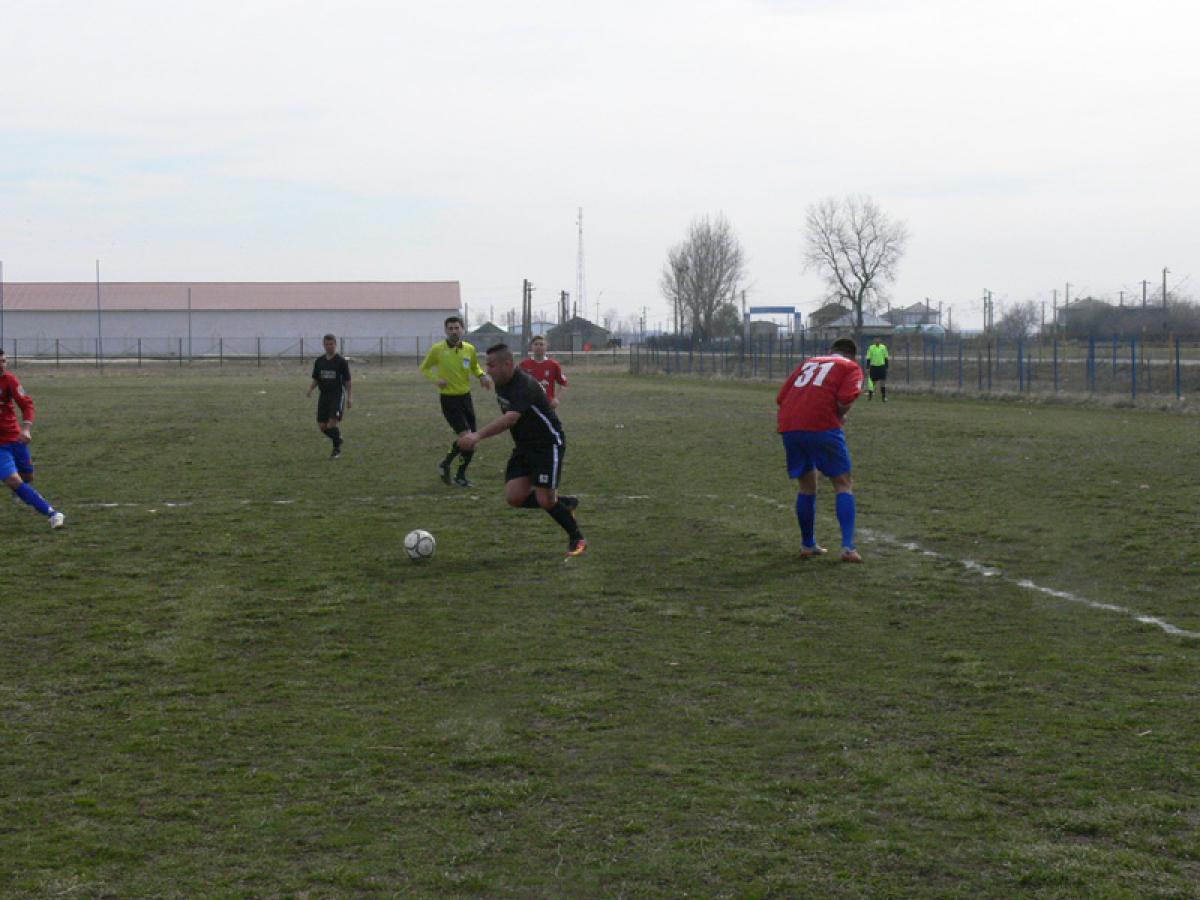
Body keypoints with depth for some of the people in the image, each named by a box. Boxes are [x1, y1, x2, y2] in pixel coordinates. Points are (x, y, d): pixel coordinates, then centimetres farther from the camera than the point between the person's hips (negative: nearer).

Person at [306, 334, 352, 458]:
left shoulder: (341, 361, -5)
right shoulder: (319, 361, 8)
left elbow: (347, 381, -3)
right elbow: (316, 379, 15)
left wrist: (348, 398, -6)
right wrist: (310, 389, -5)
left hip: (337, 396, -5)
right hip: (324, 395, 5)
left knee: (333, 423, -16)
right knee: (322, 426, 1)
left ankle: (337, 449, 2)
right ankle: (338, 439, 27)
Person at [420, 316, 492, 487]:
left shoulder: (469, 349, 0)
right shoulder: (437, 349, -9)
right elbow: (424, 368, 6)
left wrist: (482, 375, 0)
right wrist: (436, 379, -12)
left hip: (465, 397, 5)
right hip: (449, 399, -5)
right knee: (464, 435, -17)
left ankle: (460, 475, 22)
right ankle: (446, 464, 8)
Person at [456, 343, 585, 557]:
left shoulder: (525, 385, -27)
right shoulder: (501, 384, 2)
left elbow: (511, 418, -42)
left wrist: (478, 435, -51)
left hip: (548, 445, -8)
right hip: (523, 447, 8)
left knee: (545, 500, -12)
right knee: (514, 497, -6)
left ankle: (577, 539, 12)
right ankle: (566, 503, 17)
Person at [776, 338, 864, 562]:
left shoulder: (807, 363, 28)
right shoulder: (852, 367, 13)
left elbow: (781, 398, 21)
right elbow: (845, 400, -7)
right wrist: (839, 417, 11)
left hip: (789, 427, 5)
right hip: (822, 427, -5)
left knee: (806, 487, 19)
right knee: (844, 484, 5)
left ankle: (808, 545, 25)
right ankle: (848, 547, -5)